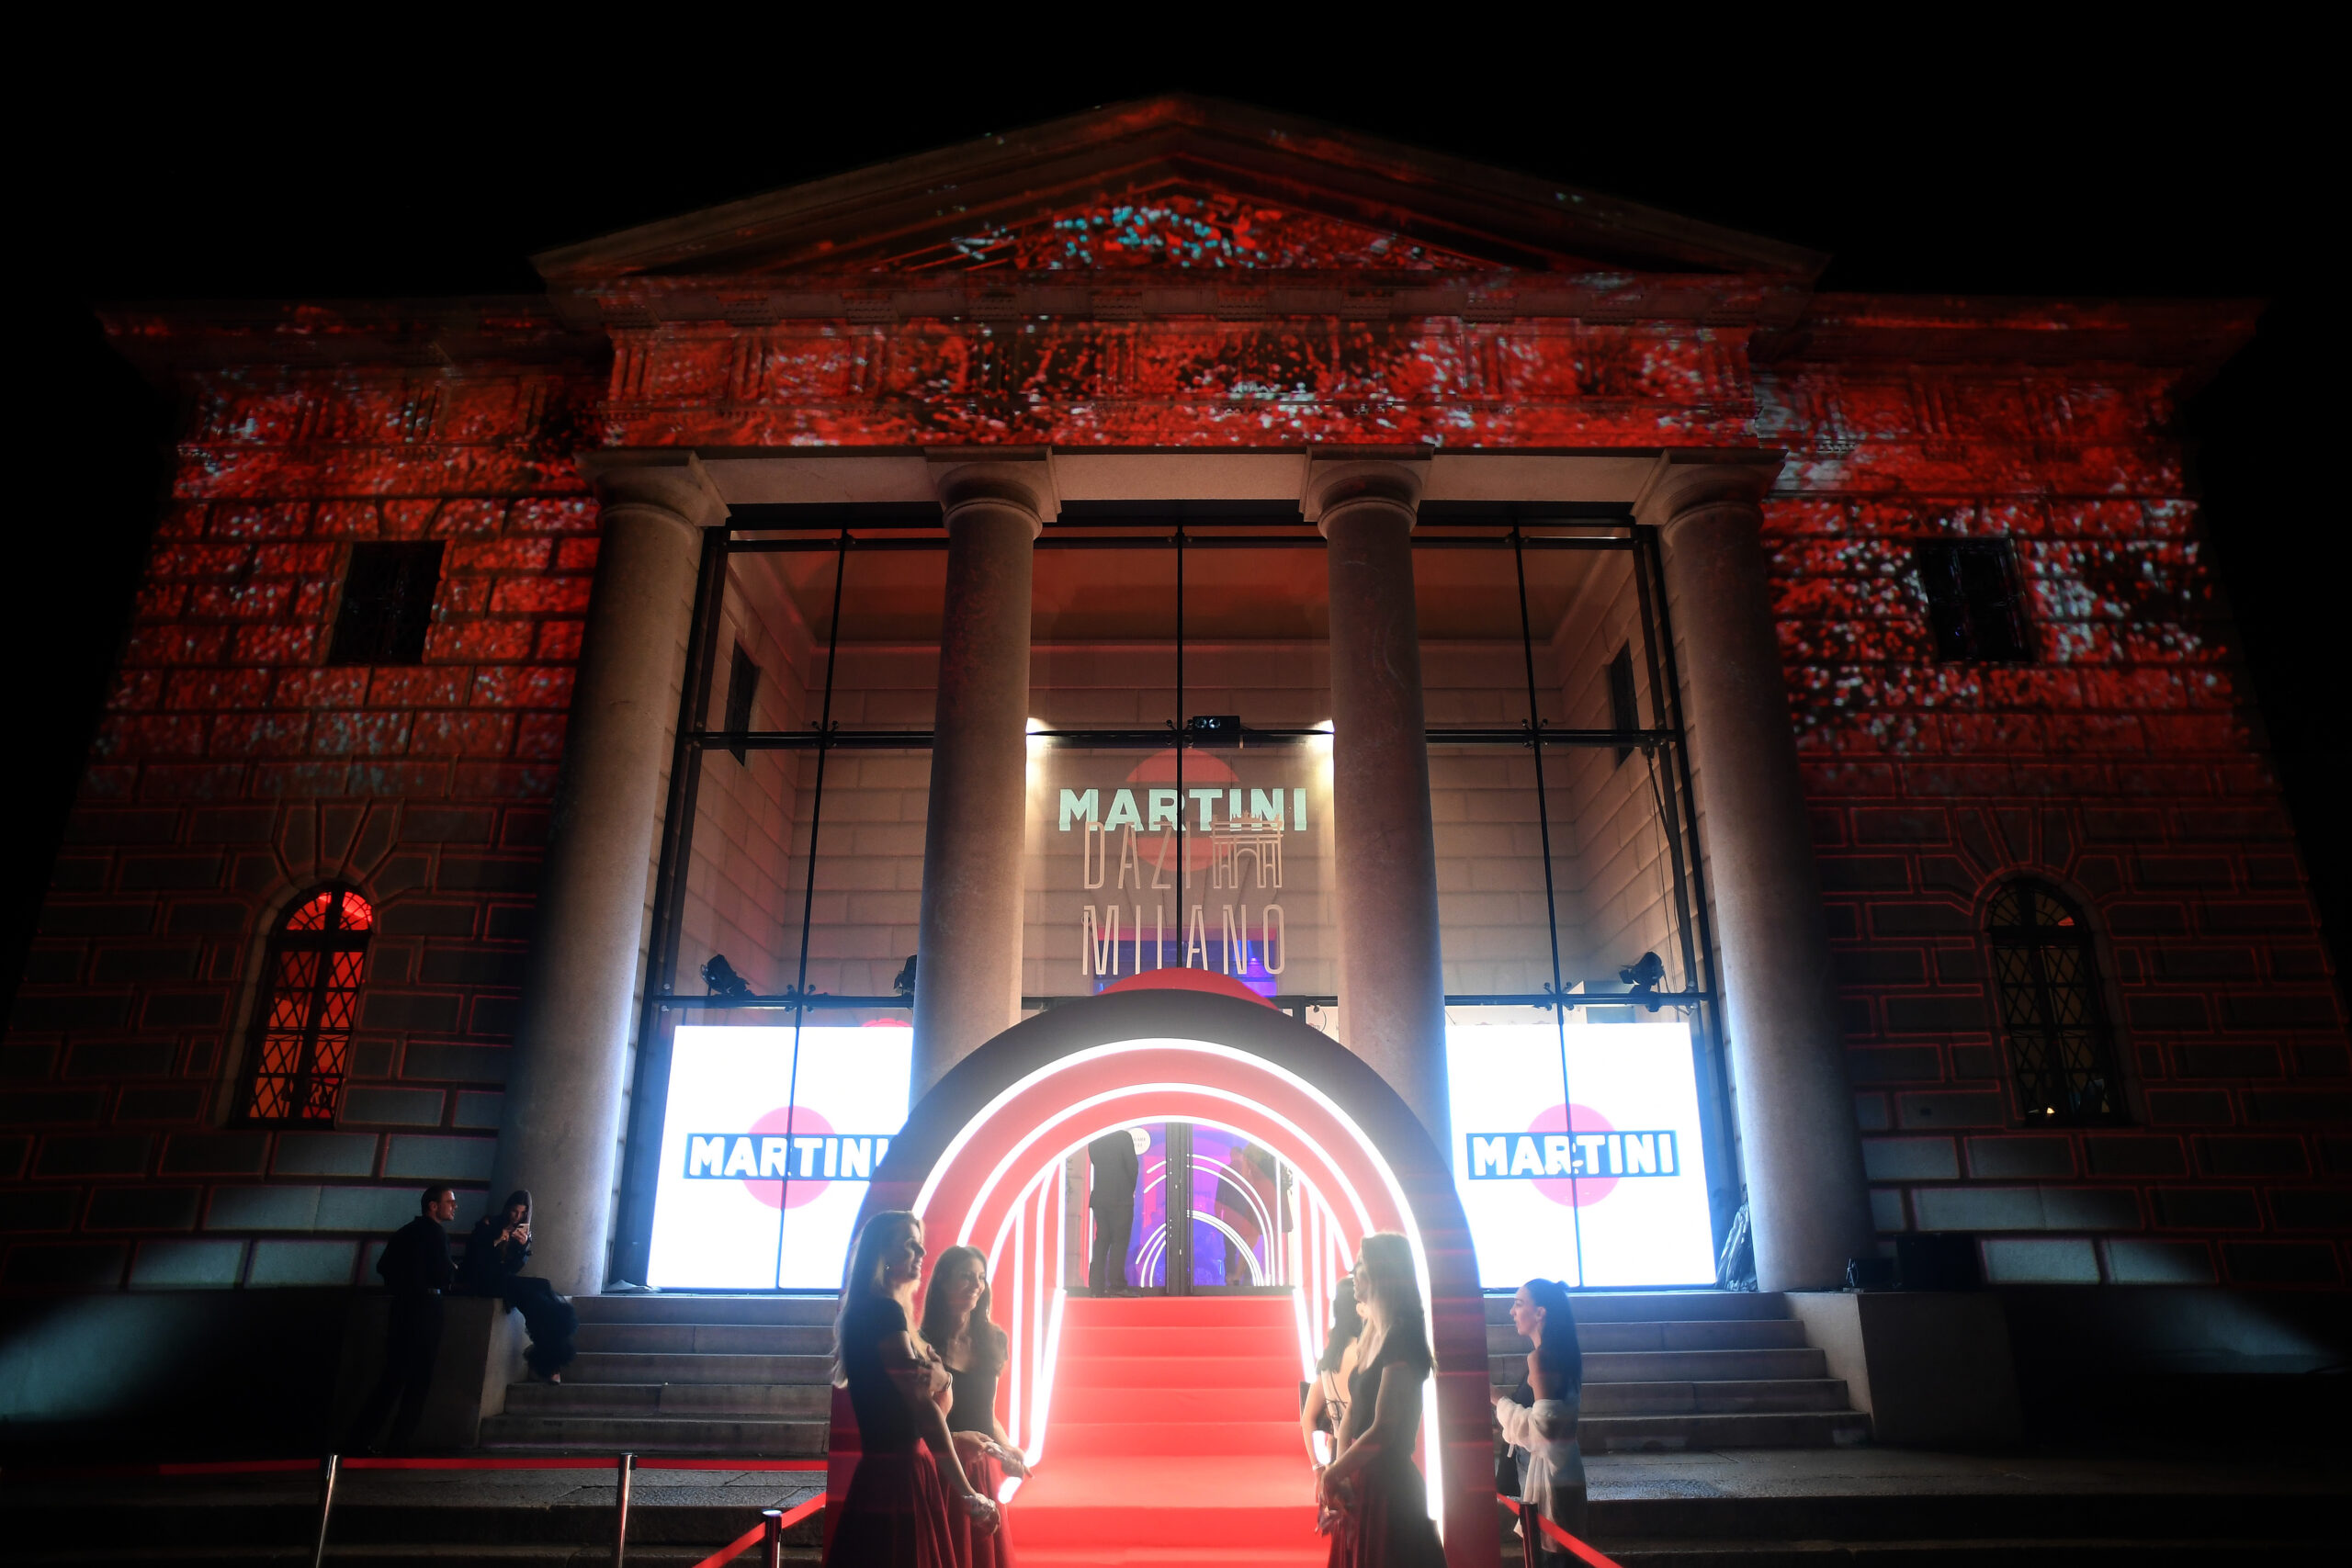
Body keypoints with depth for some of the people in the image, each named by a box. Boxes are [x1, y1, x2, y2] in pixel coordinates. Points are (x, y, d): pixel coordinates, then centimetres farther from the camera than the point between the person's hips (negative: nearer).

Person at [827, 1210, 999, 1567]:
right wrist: (968, 1495, -16)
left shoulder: (869, 1311, 16)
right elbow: (922, 1406, -18)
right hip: (898, 1475, -10)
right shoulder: (883, 1311, -16)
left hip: (888, 1471, 10)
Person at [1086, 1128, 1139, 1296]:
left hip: (1099, 1198, 5)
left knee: (1101, 1240, 9)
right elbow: (1132, 1167, -9)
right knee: (1120, 1241, -1)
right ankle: (1116, 1286, -6)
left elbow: (1095, 1163, 11)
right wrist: (1131, 1189, 7)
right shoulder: (1123, 1136, -9)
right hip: (1121, 1198, -5)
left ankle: (1096, 1287, 6)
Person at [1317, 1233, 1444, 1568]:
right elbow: (1353, 1412, 8)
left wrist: (1332, 1474, -10)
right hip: (1360, 1483, 8)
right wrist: (1339, 1474, -5)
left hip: (1389, 1486, -8)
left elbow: (1382, 1431, -23)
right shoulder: (1371, 1337, 8)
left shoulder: (1401, 1339, -20)